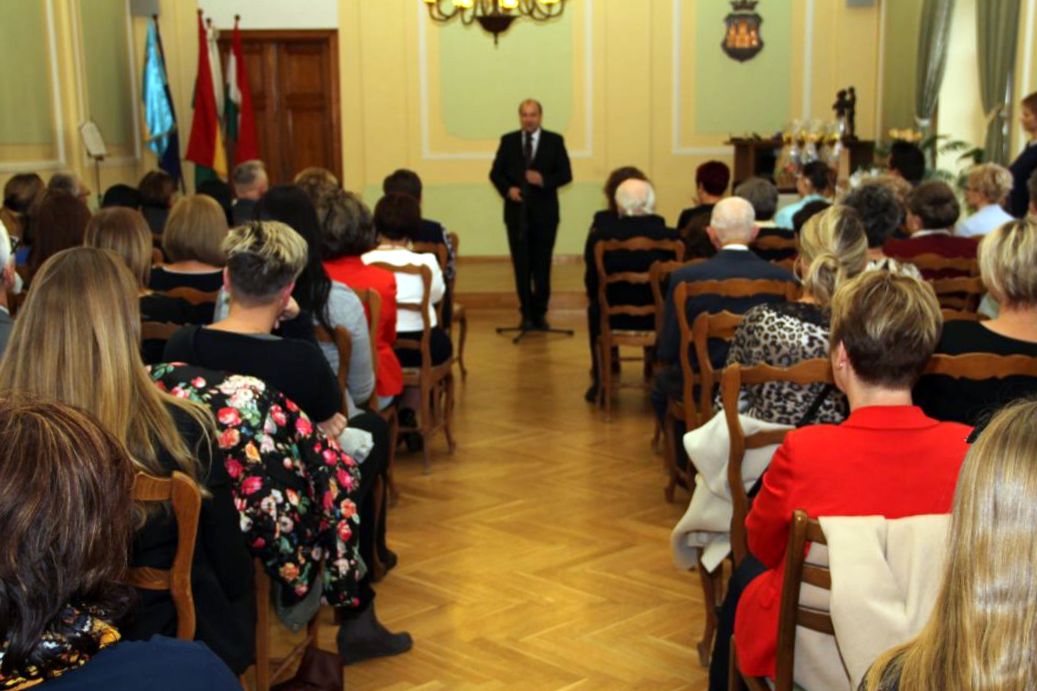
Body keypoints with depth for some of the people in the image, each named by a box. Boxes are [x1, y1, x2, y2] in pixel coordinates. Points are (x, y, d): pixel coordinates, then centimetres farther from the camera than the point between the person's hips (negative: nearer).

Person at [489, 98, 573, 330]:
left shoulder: (555, 141, 3)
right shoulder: (508, 141, 7)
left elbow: (566, 174, 0)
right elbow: (495, 173, 7)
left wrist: (544, 180, -18)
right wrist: (507, 189, -12)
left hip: (544, 213, -1)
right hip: (517, 212, 1)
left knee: (542, 265, 3)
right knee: (521, 266, 3)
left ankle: (540, 313, 15)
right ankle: (527, 314, 12)